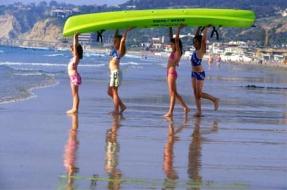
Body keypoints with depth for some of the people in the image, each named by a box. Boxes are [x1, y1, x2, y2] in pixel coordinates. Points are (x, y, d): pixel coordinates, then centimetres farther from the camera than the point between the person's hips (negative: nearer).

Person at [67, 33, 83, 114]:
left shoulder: (76, 57, -11)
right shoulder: (75, 57, 12)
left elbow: (75, 46, -18)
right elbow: (75, 46, 22)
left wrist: (75, 37, -12)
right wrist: (75, 38, 21)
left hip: (75, 77, -10)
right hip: (73, 77, 10)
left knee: (75, 94, -8)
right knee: (74, 94, 11)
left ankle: (75, 109, -8)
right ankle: (74, 108, 15)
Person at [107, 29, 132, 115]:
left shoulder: (120, 51, -9)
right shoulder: (114, 49, 14)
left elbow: (122, 40, -22)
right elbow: (116, 37, 26)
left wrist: (126, 31, -17)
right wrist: (117, 30, 25)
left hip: (116, 72, -9)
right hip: (112, 72, 9)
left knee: (114, 92, -5)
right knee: (110, 92, 13)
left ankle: (116, 110, -2)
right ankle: (122, 106, 18)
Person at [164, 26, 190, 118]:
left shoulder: (178, 51, -7)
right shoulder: (173, 52, 15)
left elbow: (176, 40, -15)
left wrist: (179, 29, -11)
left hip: (172, 72, -10)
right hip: (169, 72, 10)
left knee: (172, 93, -9)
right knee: (174, 93, 13)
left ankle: (170, 112, -10)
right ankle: (186, 107, 18)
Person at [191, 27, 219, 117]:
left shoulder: (201, 50, -12)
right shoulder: (196, 50, 8)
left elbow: (204, 39, -21)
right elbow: (196, 36, 18)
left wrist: (206, 28, -15)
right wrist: (199, 28, 17)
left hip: (200, 73, -9)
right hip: (194, 73, 9)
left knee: (199, 94, -6)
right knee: (196, 93, 5)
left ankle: (215, 100, 10)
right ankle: (199, 111, 6)